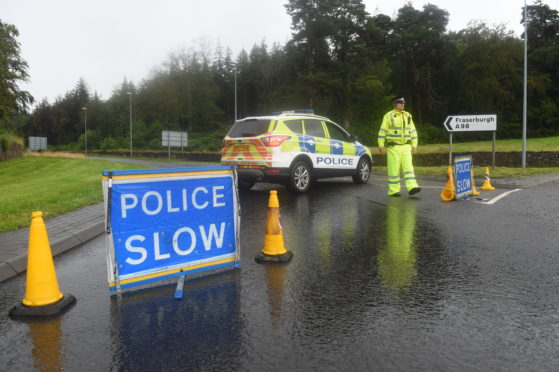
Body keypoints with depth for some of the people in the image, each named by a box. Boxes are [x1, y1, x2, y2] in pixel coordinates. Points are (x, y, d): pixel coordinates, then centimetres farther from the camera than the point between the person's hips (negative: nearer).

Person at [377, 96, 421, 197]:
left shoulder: (407, 116, 13)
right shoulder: (388, 116, 0)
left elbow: (413, 131, 16)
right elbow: (382, 131, -3)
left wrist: (414, 145, 9)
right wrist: (381, 145, -9)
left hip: (406, 147, 4)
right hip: (393, 147, -4)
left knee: (408, 167, -7)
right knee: (394, 169, -2)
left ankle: (412, 187, -14)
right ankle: (393, 190, 4)